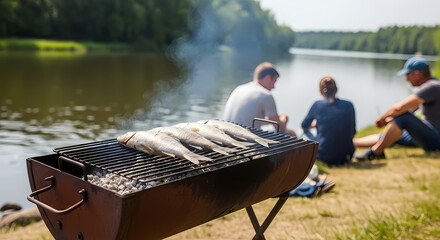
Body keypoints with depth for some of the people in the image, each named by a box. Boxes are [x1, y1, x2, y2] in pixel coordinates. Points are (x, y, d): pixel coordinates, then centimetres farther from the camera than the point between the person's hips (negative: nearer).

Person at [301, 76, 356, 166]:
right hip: (346, 157, 4)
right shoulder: (348, 105, -1)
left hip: (324, 157, -3)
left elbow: (304, 126, 10)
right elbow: (353, 132, 11)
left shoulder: (318, 105, -6)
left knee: (304, 132, 22)